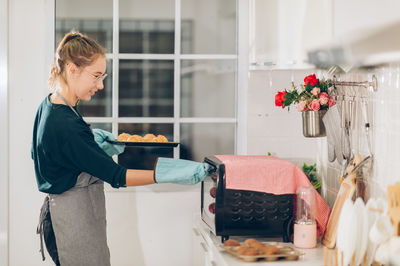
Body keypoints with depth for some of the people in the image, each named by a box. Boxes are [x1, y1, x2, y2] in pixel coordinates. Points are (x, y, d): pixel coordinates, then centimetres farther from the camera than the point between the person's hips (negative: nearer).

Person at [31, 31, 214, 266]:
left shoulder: (49, 106, 5)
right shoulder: (66, 125, -26)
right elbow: (115, 176, -25)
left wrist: (92, 139, 11)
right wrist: (169, 174, -28)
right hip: (75, 219, -10)